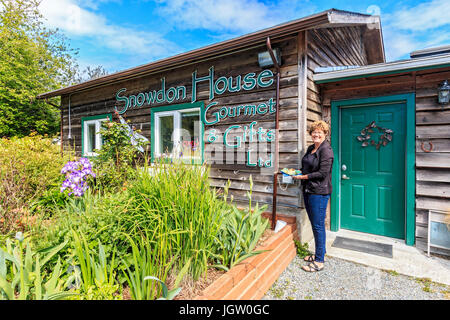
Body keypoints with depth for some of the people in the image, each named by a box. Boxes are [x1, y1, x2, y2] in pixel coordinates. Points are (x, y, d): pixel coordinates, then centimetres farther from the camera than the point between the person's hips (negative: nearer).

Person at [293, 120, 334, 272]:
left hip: (319, 192, -9)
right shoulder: (311, 148, 14)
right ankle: (319, 253, 32)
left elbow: (323, 173, -18)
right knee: (314, 224, 17)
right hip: (308, 191, 9)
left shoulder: (326, 150, -12)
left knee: (318, 226, -1)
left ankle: (319, 261, 11)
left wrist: (303, 177, -14)